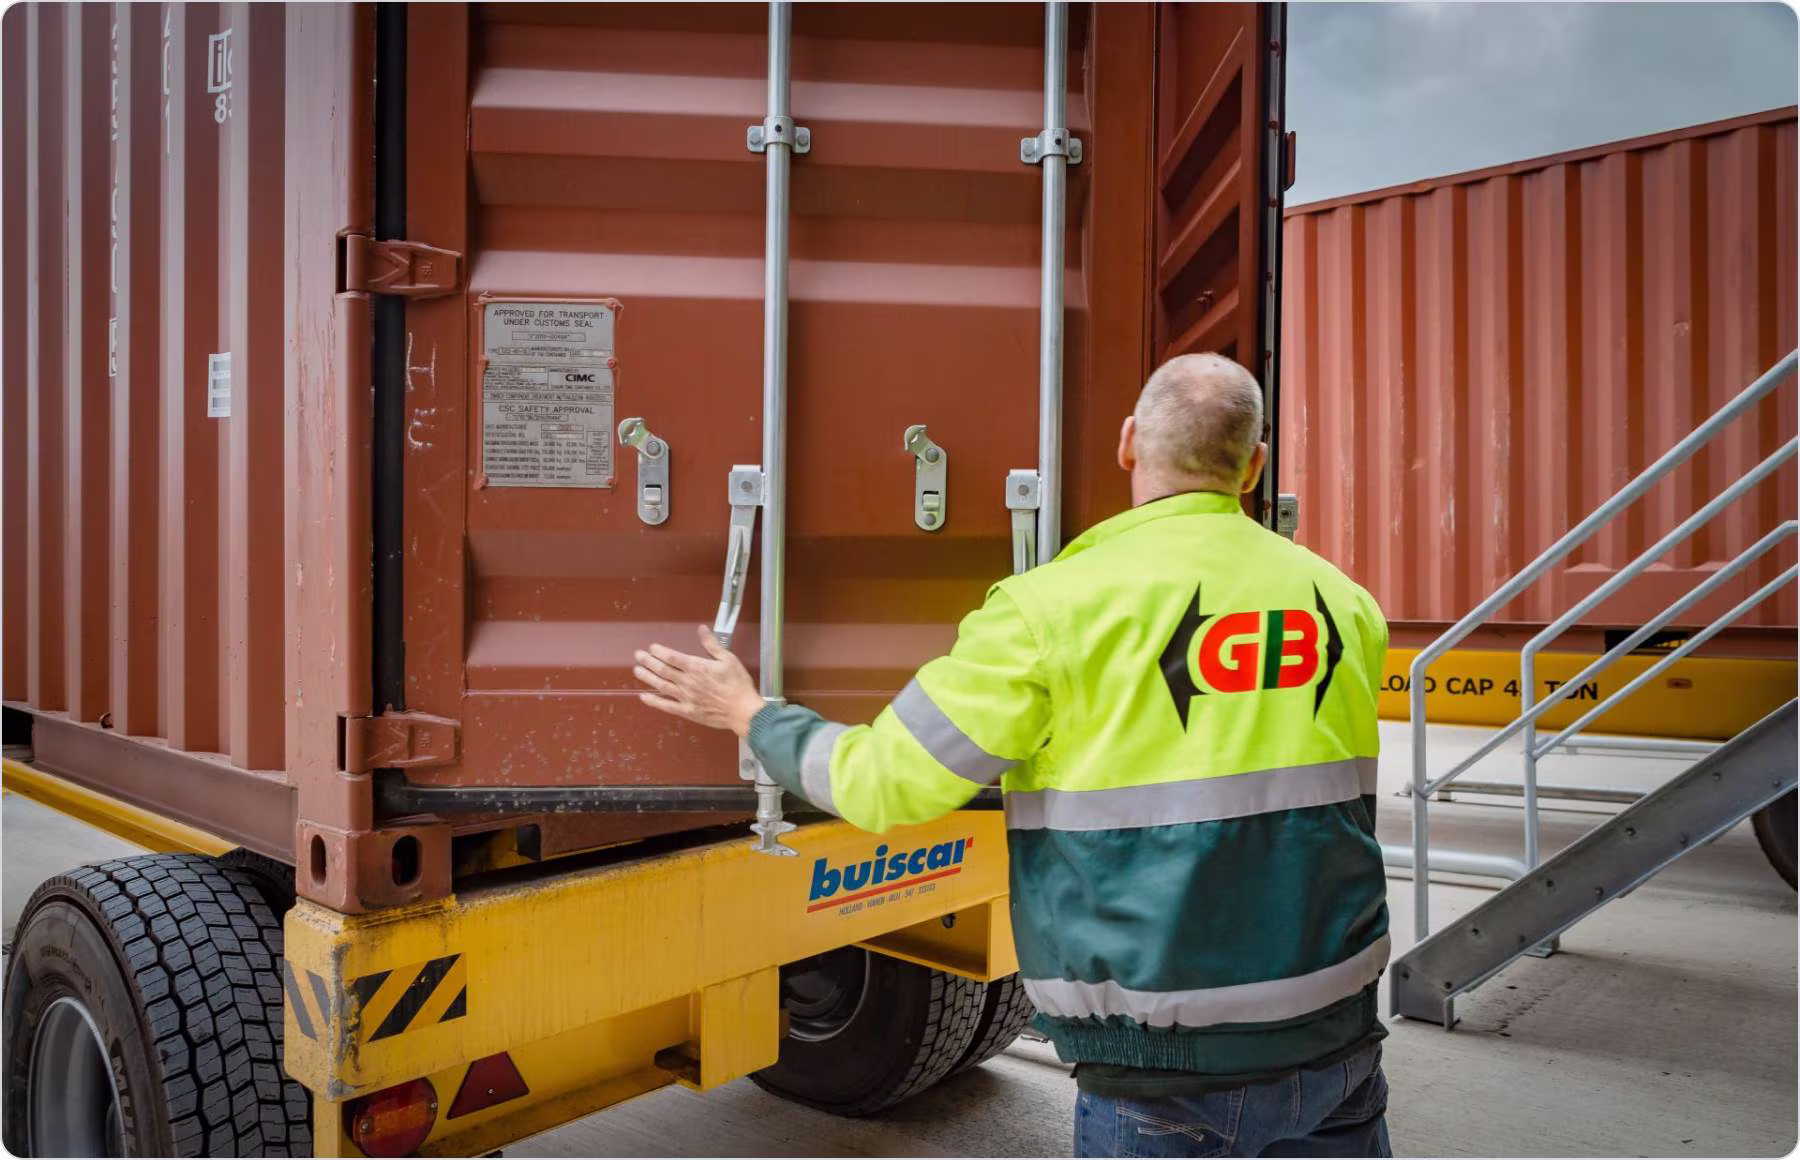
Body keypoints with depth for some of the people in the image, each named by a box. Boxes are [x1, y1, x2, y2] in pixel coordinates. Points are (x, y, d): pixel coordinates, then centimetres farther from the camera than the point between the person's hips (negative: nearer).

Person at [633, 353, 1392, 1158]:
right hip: (1335, 1037, 4)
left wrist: (751, 717, 7)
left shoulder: (1057, 607, -16)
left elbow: (883, 783, -11)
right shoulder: (1344, 602, 0)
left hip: (1170, 1071, -4)